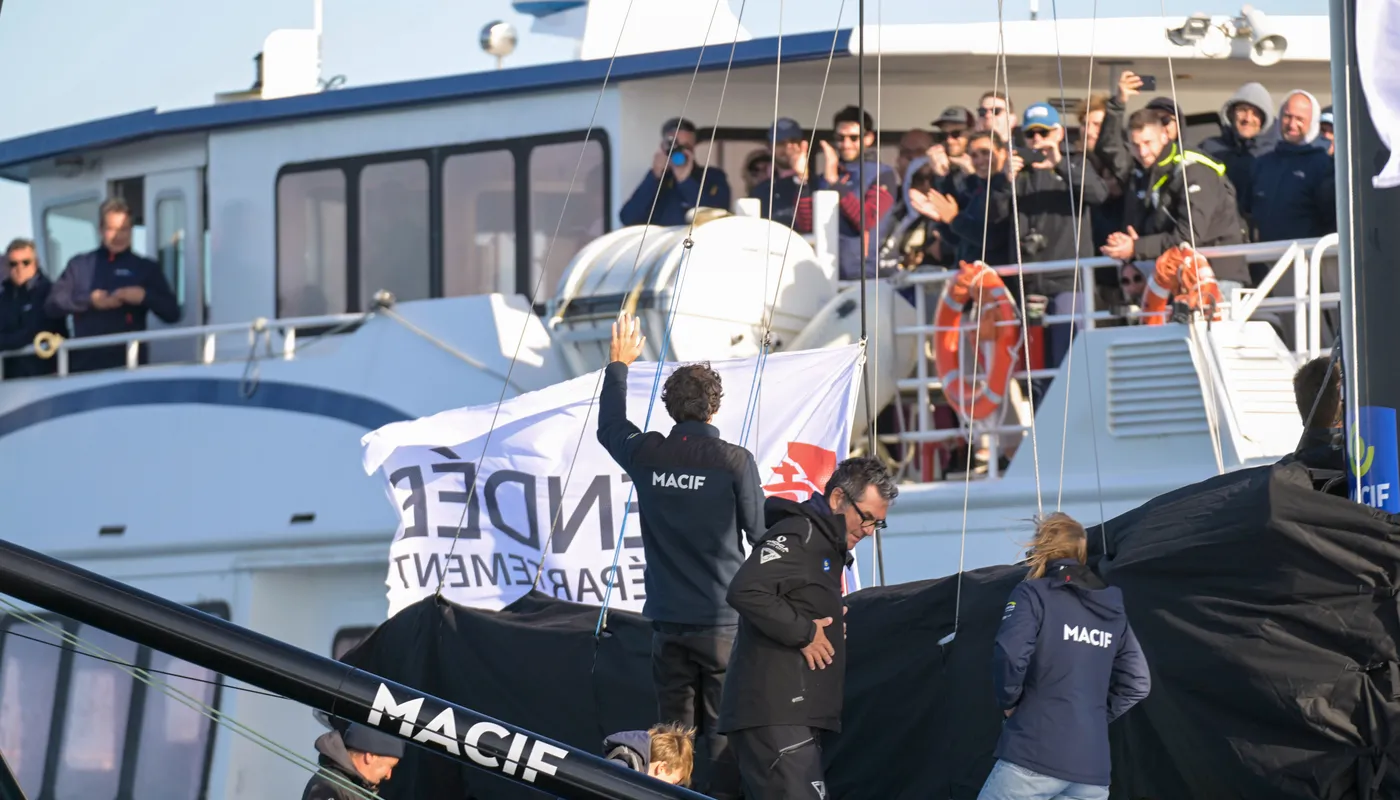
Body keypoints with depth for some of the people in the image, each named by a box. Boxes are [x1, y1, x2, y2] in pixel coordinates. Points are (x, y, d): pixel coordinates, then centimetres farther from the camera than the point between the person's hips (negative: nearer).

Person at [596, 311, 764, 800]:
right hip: (723, 621, -4)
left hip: (668, 620, 4)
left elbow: (609, 428, 23)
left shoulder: (646, 455, 1)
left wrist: (619, 366, 37)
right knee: (723, 731, -2)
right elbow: (761, 533, -4)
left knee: (673, 729, 8)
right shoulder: (734, 461, -10)